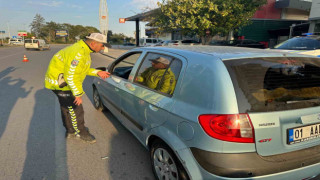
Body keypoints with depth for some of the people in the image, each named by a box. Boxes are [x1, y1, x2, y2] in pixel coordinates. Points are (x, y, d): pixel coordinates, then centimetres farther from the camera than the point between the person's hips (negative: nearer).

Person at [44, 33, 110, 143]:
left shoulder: (84, 50, 3)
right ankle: (81, 133, 16)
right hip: (59, 83, -11)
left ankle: (71, 131, 37)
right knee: (75, 109, -1)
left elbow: (83, 69, 13)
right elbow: (70, 77, -30)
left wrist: (97, 72, 1)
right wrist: (78, 94, -23)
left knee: (67, 108, 21)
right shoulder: (78, 53, -30)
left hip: (64, 82, 11)